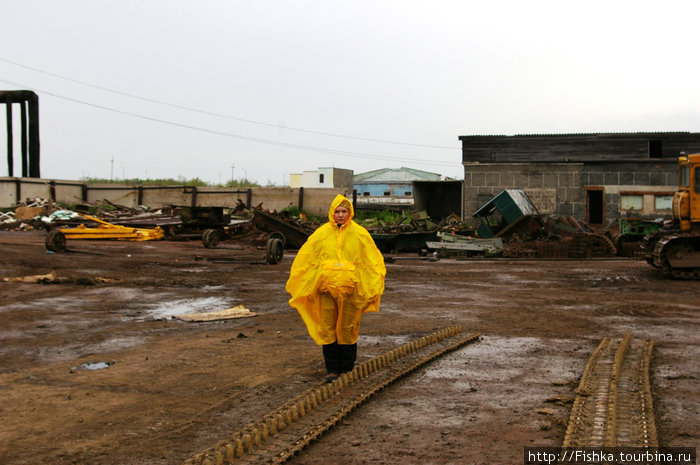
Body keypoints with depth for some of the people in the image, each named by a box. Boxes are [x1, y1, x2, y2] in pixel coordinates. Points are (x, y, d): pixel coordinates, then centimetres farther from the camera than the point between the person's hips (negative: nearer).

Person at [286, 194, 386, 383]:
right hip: (327, 286, 1)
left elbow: (373, 259, 3)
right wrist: (296, 282, 8)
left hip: (350, 288, -1)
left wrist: (376, 283, -7)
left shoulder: (359, 234, 3)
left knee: (348, 328, 5)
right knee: (328, 328, 1)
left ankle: (347, 369, 18)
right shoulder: (321, 233, 5)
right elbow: (304, 257, 10)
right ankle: (332, 369, 11)